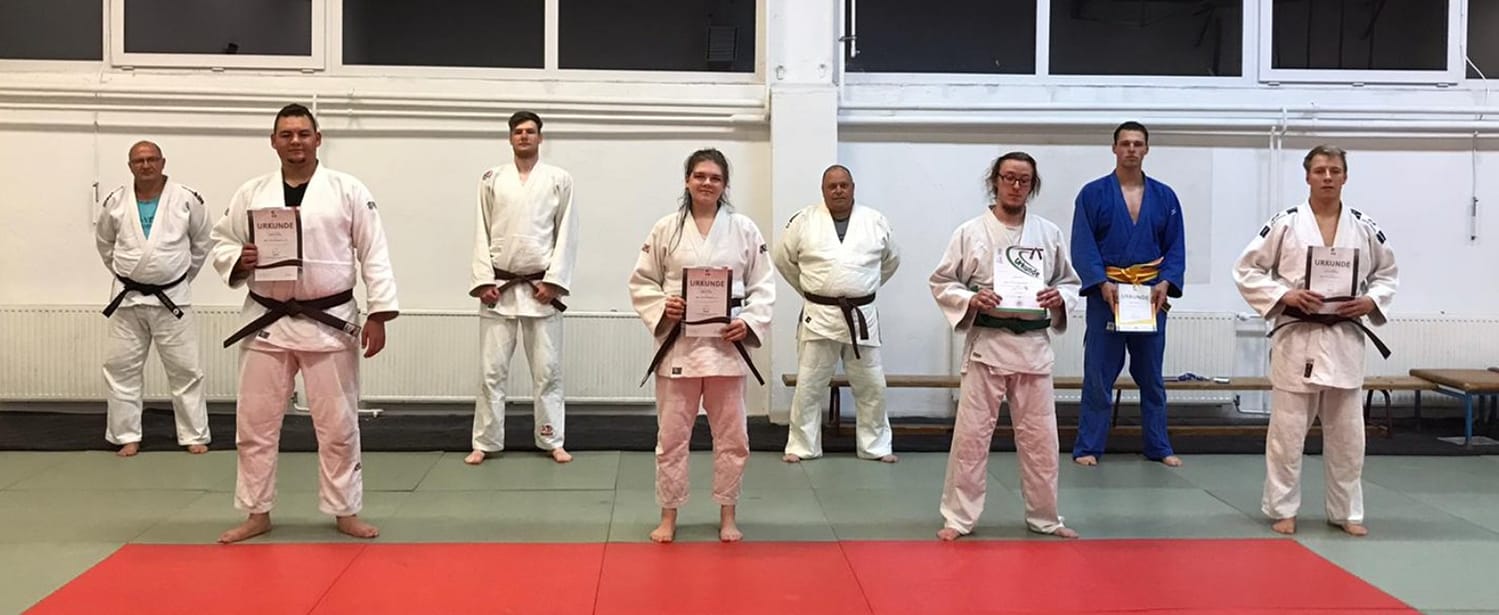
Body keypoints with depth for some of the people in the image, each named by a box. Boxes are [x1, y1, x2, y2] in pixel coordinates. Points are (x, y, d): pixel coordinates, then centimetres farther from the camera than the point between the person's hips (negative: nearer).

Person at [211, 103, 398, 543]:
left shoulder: (349, 190, -2)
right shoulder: (251, 193, 5)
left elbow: (373, 255, -4)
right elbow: (221, 244, 10)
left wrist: (378, 314, -9)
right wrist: (239, 261, -14)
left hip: (330, 322, -2)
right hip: (267, 323, 2)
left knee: (338, 425, 5)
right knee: (255, 423, 7)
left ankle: (346, 511, 18)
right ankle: (257, 513, 22)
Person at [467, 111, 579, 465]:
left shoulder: (559, 180, 3)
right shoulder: (492, 179, 7)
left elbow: (567, 234, 0)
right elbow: (482, 233, 5)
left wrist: (553, 281, -9)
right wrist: (484, 281, -4)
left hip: (541, 286, -1)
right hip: (499, 286, 1)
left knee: (547, 368, 3)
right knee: (492, 368, 3)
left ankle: (551, 441, 14)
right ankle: (486, 443, 12)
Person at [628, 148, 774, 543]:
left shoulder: (744, 229, 2)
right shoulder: (666, 228, 1)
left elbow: (763, 286, 4)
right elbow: (641, 283, 4)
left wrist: (749, 322, -11)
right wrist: (662, 308, -13)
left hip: (726, 344, 1)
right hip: (677, 344, 0)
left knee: (731, 436, 7)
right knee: (672, 435, 5)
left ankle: (727, 516, 23)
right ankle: (668, 515, 20)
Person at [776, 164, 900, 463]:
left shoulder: (876, 222, 3)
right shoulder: (804, 221, -2)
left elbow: (892, 259, 17)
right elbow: (783, 258, 8)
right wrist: (808, 289, 9)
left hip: (861, 317, 2)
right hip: (819, 316, -2)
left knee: (872, 386, 8)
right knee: (808, 385, 3)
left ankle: (875, 446, 22)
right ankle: (801, 446, 15)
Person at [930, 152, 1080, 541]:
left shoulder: (1049, 233, 5)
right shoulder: (971, 233, -3)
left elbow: (1070, 281, 13)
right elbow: (941, 282, 0)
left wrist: (1060, 299, -8)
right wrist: (971, 300, -17)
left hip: (1033, 345, 3)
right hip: (986, 344, -2)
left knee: (1040, 436, 10)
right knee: (971, 434, 0)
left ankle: (1044, 517, 25)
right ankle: (959, 518, 12)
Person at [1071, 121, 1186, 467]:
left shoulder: (1165, 197, 8)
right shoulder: (1093, 194, -1)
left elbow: (1175, 247, 6)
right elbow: (1083, 246, -7)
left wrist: (1165, 283, -10)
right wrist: (1102, 283, -19)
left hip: (1151, 296, 3)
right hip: (1106, 294, -3)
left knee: (1152, 376, 11)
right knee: (1098, 376, 0)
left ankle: (1159, 447, 21)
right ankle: (1088, 447, 8)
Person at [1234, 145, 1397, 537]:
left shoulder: (1364, 227, 4)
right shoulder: (1285, 224, -5)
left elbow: (1388, 273, 15)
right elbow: (1247, 271, -3)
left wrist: (1372, 301, -4)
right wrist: (1285, 296, -16)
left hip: (1344, 340, 3)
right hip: (1297, 338, -3)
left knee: (1347, 433, 9)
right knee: (1287, 431, 1)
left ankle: (1346, 512, 23)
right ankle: (1283, 509, 14)